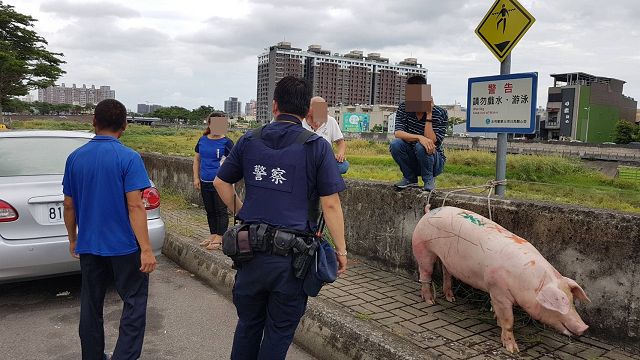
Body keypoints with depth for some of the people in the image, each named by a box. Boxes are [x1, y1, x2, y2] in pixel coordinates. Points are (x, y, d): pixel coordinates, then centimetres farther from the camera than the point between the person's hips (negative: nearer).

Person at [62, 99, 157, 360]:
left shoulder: (75, 158, 2)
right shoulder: (129, 158, -13)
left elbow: (69, 205, 7)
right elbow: (135, 206, -19)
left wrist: (72, 239, 21)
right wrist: (146, 250, -17)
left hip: (88, 246, 5)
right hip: (123, 245, -5)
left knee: (91, 305, 16)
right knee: (134, 302, 7)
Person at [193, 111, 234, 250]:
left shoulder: (226, 142, -7)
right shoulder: (202, 140, 7)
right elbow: (197, 159, 15)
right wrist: (196, 178, 10)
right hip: (205, 182, 6)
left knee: (221, 210, -1)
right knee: (209, 210, 15)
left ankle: (220, 238, 6)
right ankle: (213, 235, 28)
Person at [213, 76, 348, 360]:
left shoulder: (249, 140, 4)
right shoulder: (316, 146, -7)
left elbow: (221, 182, 12)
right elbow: (330, 204, -10)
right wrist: (341, 249, -2)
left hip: (251, 249, 4)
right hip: (292, 255, -3)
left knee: (248, 324, 22)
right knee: (279, 331, 13)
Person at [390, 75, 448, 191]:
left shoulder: (440, 113, -15)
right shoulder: (404, 108, -5)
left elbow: (431, 142, -25)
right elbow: (398, 133, -20)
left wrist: (429, 115, -27)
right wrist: (419, 137, -38)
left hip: (435, 162, -3)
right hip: (412, 162, 3)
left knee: (421, 146, -34)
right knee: (395, 144, -24)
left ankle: (429, 179, -6)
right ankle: (410, 178, -2)